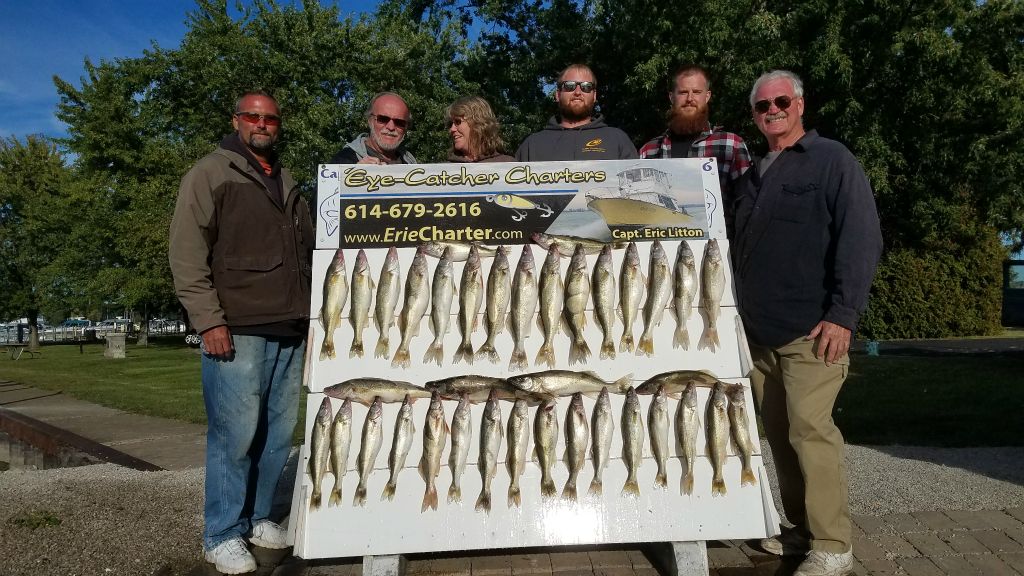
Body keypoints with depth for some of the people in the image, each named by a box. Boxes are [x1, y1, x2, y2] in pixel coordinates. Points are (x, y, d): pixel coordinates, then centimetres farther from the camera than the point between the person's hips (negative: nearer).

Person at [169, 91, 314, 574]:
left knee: (279, 432, 9)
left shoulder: (286, 182, 20)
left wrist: (311, 311, 17)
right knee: (234, 434, -3)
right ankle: (223, 535, 12)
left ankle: (257, 517, 24)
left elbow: (307, 250, 25)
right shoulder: (211, 172, 2)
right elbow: (187, 252, -6)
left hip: (290, 330, 6)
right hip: (236, 330, -6)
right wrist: (209, 320, -13)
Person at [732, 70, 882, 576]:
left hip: (811, 330, -6)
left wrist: (843, 314, -16)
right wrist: (741, 313, 17)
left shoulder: (831, 160, 0)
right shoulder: (752, 177, 19)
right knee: (780, 433, 9)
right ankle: (802, 528, 22)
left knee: (809, 429, -9)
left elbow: (861, 239, -9)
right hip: (758, 333, 6)